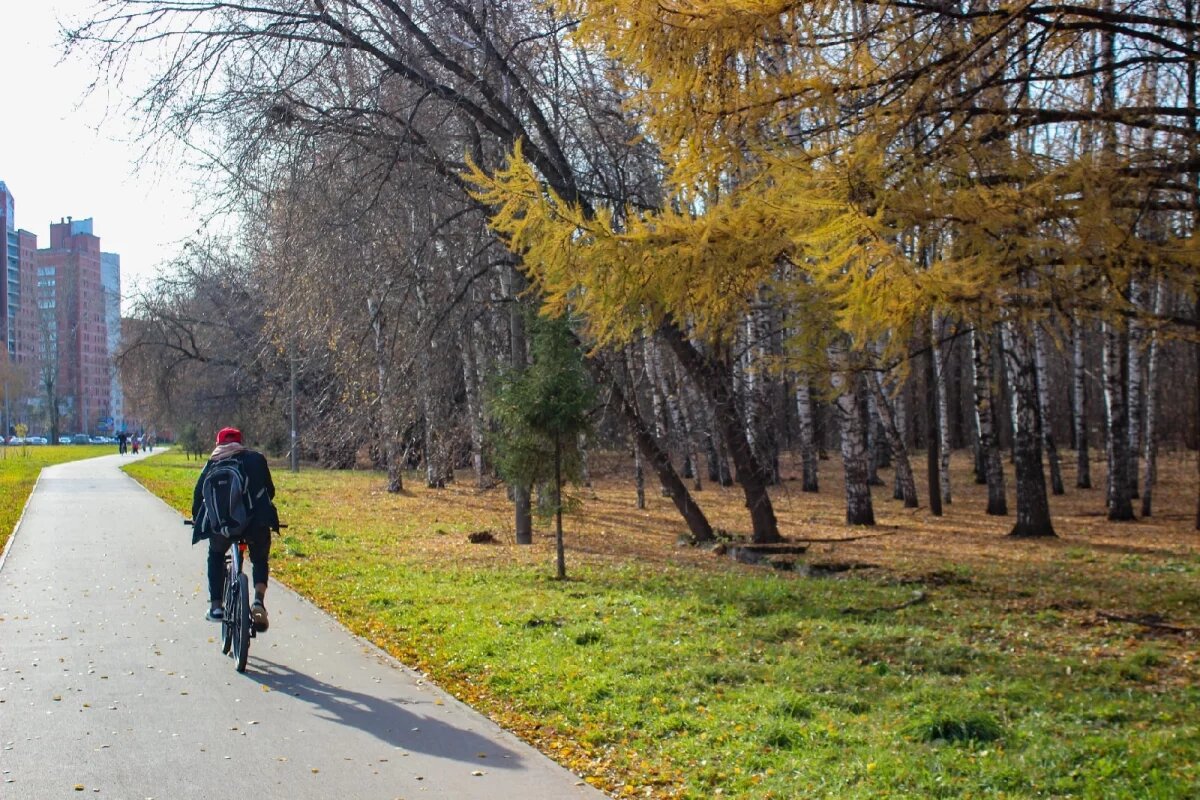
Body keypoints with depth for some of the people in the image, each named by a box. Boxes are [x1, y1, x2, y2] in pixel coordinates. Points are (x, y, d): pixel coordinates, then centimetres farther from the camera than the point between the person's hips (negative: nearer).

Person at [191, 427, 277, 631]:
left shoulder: (212, 463, 20)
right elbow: (270, 490, 20)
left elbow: (199, 494, 18)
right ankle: (259, 601, -4)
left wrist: (197, 520, 31)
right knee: (260, 560, 22)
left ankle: (216, 606, 21)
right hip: (256, 521, 0)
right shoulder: (256, 458, 19)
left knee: (216, 557, 29)